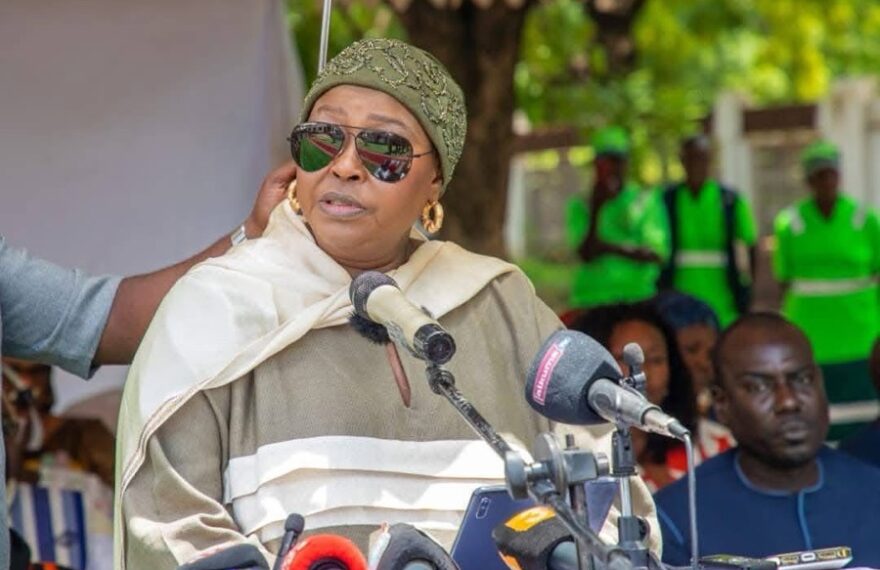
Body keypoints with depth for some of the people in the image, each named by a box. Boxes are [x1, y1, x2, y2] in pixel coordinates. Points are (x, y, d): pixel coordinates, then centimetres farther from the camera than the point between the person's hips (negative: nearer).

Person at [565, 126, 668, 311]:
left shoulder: (646, 201, 8)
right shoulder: (581, 206, 9)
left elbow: (656, 253, -2)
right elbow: (585, 254, -3)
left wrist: (612, 248, -13)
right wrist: (596, 210, -13)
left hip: (637, 296, 0)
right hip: (591, 298, 0)